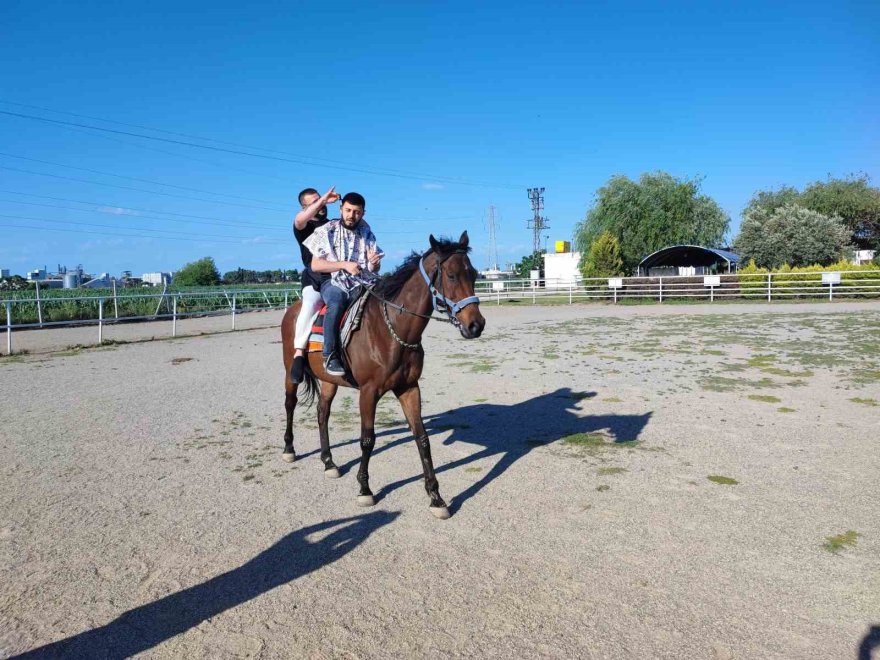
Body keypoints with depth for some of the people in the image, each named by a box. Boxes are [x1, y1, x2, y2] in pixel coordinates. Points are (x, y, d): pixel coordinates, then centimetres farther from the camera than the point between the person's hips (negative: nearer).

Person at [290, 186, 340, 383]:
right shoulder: (304, 226, 10)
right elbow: (299, 219, -15)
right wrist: (323, 200, -18)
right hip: (315, 281, -4)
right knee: (310, 305, -32)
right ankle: (299, 354, -32)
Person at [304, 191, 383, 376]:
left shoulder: (367, 234, 13)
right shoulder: (326, 231, 4)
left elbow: (374, 270, 15)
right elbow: (315, 265, -2)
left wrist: (374, 263, -10)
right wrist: (344, 265, -13)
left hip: (360, 285, 3)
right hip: (333, 283, -3)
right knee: (337, 303, -37)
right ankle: (330, 356, -28)